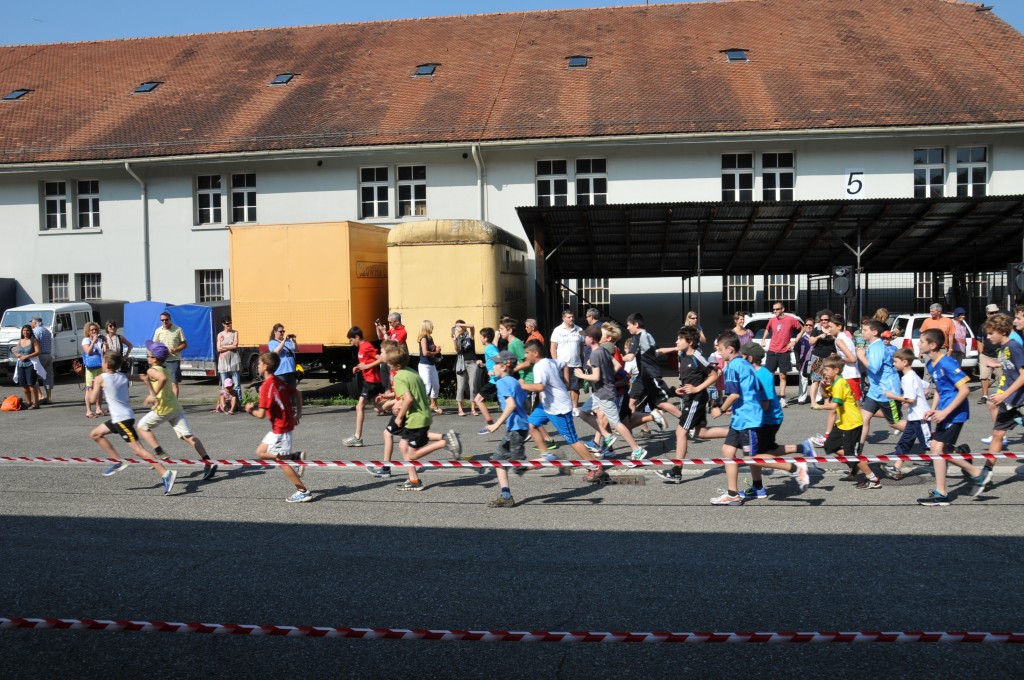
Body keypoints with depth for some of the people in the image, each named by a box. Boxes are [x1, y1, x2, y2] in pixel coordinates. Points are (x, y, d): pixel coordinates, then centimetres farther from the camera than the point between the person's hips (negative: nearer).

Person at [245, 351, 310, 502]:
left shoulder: (266, 386, -20)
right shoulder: (280, 381, 6)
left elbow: (261, 414, -22)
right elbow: (297, 393, 17)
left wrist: (250, 409, -3)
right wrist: (298, 413, 19)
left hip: (280, 428, -9)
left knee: (281, 461, 0)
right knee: (260, 452, 16)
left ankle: (304, 492, 3)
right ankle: (296, 456, 11)